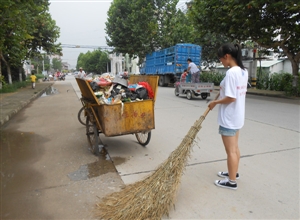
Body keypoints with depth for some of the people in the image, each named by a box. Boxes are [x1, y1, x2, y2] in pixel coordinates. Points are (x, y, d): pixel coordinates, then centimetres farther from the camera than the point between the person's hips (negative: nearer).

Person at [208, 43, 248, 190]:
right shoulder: (244, 71, 6)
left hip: (229, 118, -9)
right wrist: (223, 90, 13)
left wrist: (215, 102, -13)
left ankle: (232, 182, 18)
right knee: (234, 147, 21)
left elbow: (231, 98, -25)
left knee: (230, 150, 4)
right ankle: (234, 173, 37)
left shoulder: (231, 73, -22)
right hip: (238, 116, 10)